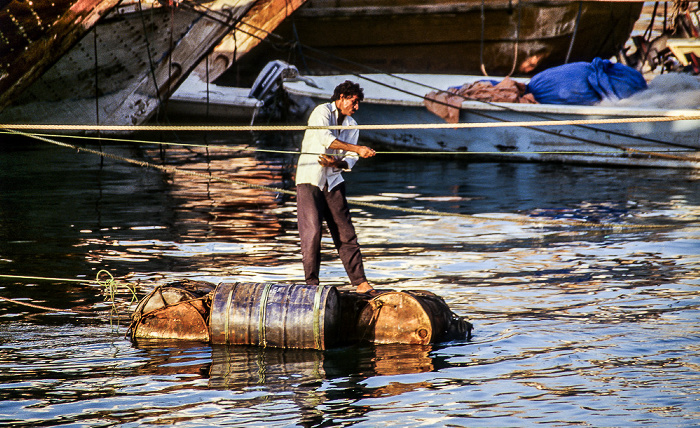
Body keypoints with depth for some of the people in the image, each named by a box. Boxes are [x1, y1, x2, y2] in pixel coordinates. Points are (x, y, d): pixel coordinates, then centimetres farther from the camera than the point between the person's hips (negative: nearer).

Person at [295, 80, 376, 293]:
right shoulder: (323, 112, -5)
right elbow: (325, 138, -24)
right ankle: (312, 282, -4)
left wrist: (336, 163, -16)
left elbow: (350, 161, 7)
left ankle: (359, 282, -1)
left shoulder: (351, 125, 14)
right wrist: (357, 149, -29)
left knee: (345, 231, -1)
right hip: (310, 179, -5)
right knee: (312, 230, -11)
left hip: (333, 181, 5)